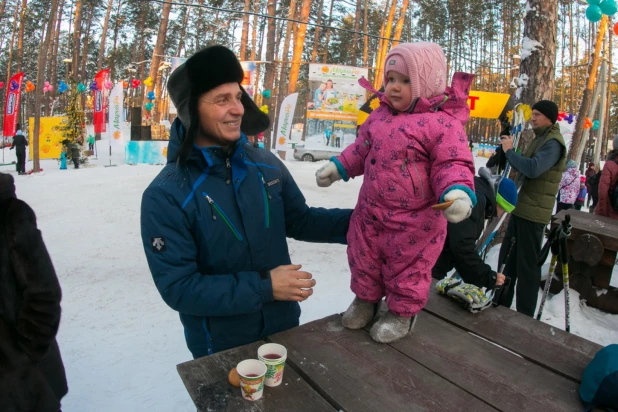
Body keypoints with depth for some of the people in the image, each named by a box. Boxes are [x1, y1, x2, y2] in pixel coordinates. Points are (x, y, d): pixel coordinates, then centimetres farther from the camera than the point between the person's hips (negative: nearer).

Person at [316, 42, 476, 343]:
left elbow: (453, 164, -20)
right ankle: (366, 298, 48)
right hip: (370, 212, 6)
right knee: (363, 260, 22)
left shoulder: (443, 123, -18)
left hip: (414, 222, -6)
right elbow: (361, 150, 16)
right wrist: (337, 167, 11)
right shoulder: (379, 116, 4)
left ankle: (402, 312, 39)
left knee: (407, 268, 14)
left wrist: (457, 192, -38)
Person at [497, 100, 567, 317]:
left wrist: (509, 151, -16)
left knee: (527, 264, -4)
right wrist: (509, 152, 6)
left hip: (533, 213, -10)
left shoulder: (553, 142, -14)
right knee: (507, 258, 16)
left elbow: (533, 169, -30)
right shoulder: (541, 138, 18)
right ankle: (501, 305, 29)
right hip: (520, 209, 10)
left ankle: (524, 315, 6)